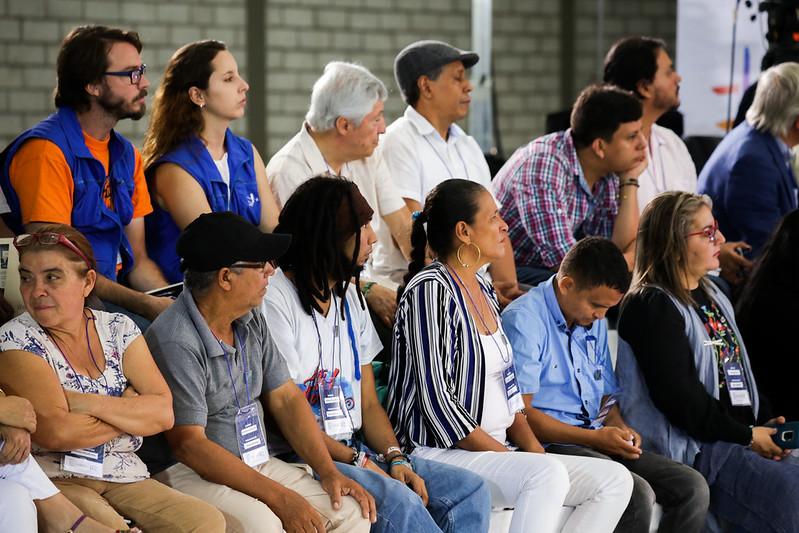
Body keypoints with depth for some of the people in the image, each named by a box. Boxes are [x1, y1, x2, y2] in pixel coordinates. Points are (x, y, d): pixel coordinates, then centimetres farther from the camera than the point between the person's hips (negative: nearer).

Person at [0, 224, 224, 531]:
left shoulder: (119, 329, 10)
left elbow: (164, 413, -2)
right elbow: (57, 433, -16)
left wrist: (85, 403, -13)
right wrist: (130, 410, -2)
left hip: (125, 479, 5)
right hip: (55, 480, -5)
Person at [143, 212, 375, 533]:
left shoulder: (251, 322, 9)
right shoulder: (176, 342, -19)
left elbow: (285, 398, 12)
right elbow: (189, 444, -20)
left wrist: (329, 472, -2)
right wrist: (279, 497, -21)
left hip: (257, 463, 8)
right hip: (188, 472, -8)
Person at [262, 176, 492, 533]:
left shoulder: (349, 297, 18)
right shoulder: (274, 299, -9)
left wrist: (395, 459, -2)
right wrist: (359, 462, -17)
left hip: (355, 452, 9)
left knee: (470, 490, -8)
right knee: (397, 499, -33)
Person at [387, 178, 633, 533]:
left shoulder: (483, 290, 18)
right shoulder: (431, 289, -11)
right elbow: (437, 401, -18)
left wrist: (533, 449, 3)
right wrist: (508, 458, -16)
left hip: (495, 450, 10)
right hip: (439, 453, -10)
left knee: (615, 480, -5)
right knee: (549, 474, -34)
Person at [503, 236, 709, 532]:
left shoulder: (594, 322, 18)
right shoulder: (524, 319, -9)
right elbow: (520, 413, -15)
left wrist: (620, 429, 3)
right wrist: (595, 437, -16)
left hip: (596, 440, 9)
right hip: (550, 445, -8)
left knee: (692, 486, -9)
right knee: (636, 494, -31)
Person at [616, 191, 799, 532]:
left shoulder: (713, 297, 21)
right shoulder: (652, 306, -9)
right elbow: (677, 395, -16)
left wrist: (766, 422, 7)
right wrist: (746, 436, -12)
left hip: (740, 436, 9)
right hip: (690, 447, -9)